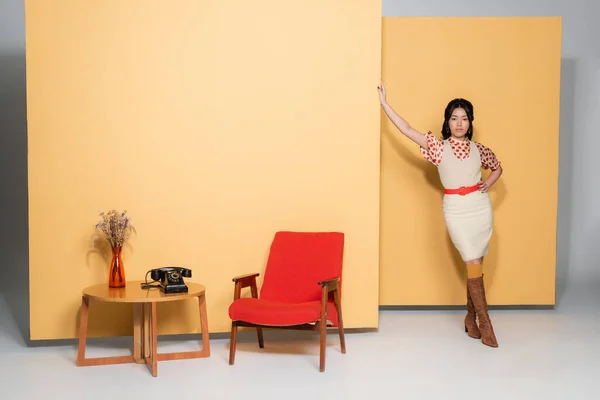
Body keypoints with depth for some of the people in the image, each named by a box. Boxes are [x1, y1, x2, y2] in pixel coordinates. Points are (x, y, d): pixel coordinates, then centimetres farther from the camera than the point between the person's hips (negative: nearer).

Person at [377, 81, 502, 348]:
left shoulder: (479, 149, 6)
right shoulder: (438, 147, -2)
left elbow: (498, 168, 24)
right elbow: (406, 130, -6)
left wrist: (488, 184, 5)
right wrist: (384, 104, -8)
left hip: (481, 206, 3)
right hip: (456, 209, -3)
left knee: (475, 263, 7)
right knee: (473, 263, -7)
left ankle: (471, 317, 22)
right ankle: (484, 322, 0)